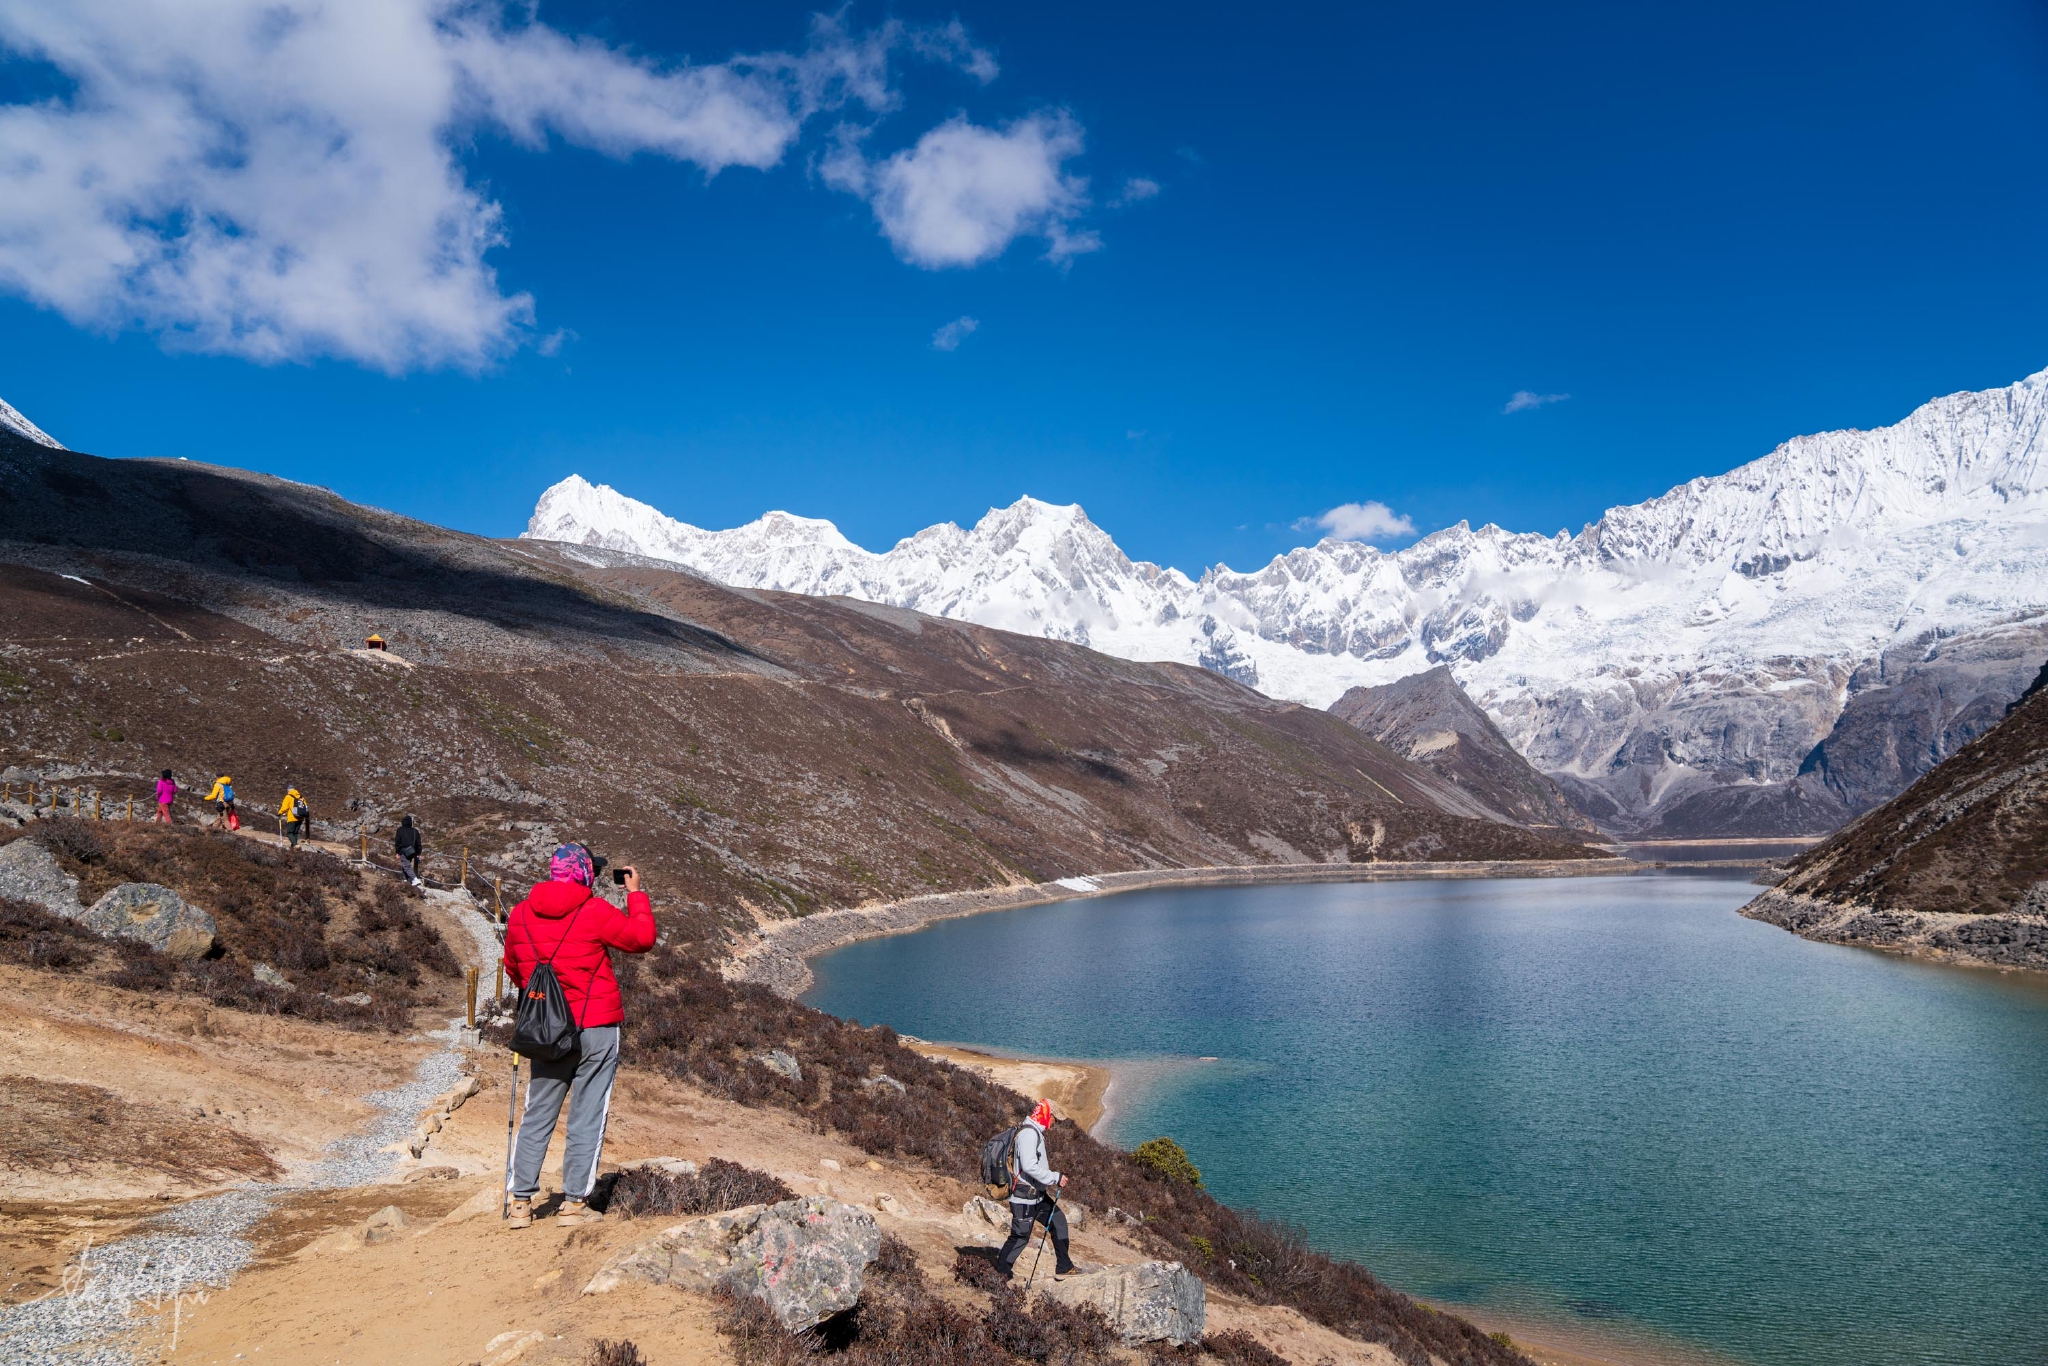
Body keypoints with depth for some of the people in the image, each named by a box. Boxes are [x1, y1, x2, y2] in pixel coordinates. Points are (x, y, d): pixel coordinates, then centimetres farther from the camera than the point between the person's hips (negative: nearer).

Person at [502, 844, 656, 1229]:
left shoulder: (520, 914, 3)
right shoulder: (595, 911, -12)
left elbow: (513, 969, 15)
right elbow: (642, 938, -4)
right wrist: (635, 893, 8)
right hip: (596, 1028, -4)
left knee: (537, 1115, 14)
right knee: (587, 1118, 4)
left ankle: (521, 1202, 15)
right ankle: (574, 1203, 8)